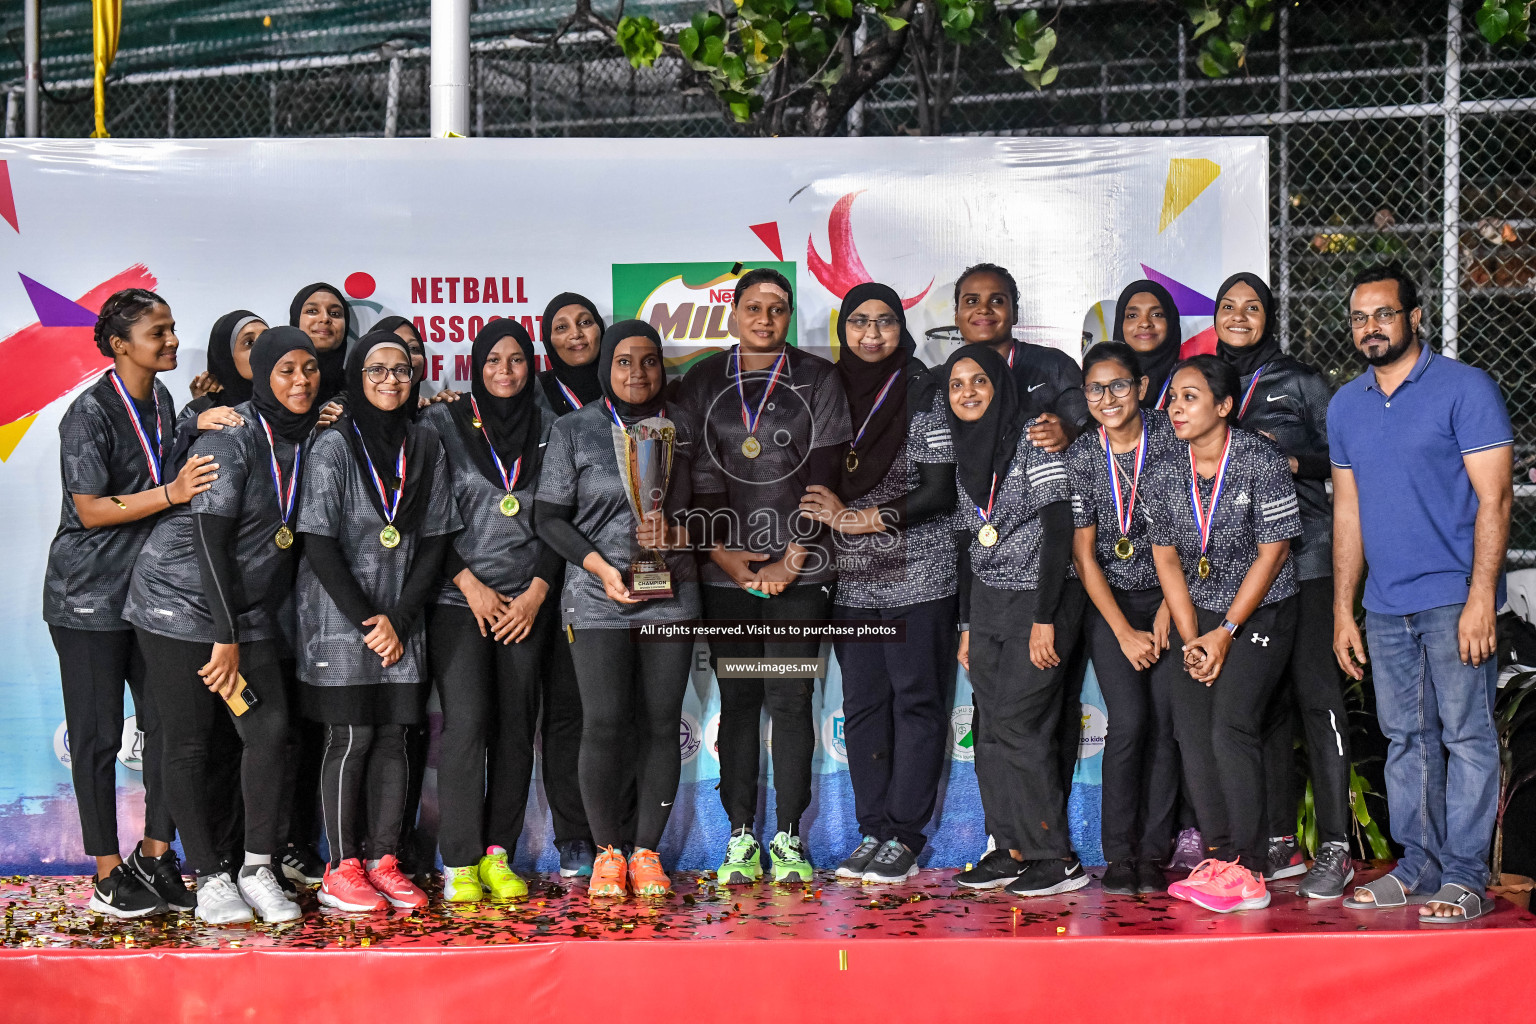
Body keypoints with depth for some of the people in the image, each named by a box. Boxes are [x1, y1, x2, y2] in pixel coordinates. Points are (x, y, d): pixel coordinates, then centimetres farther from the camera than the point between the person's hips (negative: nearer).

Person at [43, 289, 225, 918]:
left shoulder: (163, 404, 10)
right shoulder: (89, 414, -13)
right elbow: (91, 510, -17)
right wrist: (172, 492, -25)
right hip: (90, 598, -7)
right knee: (98, 736, 1)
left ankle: (155, 854, 18)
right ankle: (108, 872, 10)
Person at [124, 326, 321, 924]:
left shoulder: (309, 437, 4)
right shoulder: (230, 438, -16)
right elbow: (212, 538, -19)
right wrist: (226, 637, -20)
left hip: (250, 611, 5)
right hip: (181, 601, -5)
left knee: (271, 729, -8)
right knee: (190, 744, -1)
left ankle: (258, 869, 2)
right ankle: (209, 878, 9)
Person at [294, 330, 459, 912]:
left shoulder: (424, 445, 7)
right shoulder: (334, 446, -7)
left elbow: (435, 540, 6)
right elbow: (319, 545, -10)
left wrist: (399, 618, -5)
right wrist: (368, 620, -12)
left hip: (402, 619, 4)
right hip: (339, 617, -4)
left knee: (393, 737, 4)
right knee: (351, 738, -3)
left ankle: (382, 861, 12)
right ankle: (342, 870, 3)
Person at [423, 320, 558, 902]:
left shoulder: (548, 431, 11)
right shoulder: (442, 424, 5)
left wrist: (537, 591, -3)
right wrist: (469, 583, -7)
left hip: (527, 601, 3)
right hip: (458, 597, -3)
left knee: (516, 723, 1)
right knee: (465, 719, -12)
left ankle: (498, 855, 8)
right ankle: (460, 864, -8)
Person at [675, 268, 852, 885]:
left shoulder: (818, 379, 5)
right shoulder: (703, 382, 10)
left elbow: (824, 474, 0)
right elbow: (697, 475, 4)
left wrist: (791, 560, -8)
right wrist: (724, 551, -8)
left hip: (801, 570, -1)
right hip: (726, 571, 1)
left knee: (790, 699, -3)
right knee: (737, 701, 2)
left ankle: (789, 837, 4)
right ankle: (740, 836, 7)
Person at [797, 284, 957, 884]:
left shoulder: (924, 394, -4)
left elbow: (939, 492, -9)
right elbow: (816, 482, 19)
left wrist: (855, 519, -11)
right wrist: (833, 515, 1)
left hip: (919, 574, -4)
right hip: (852, 581, 5)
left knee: (916, 700, -2)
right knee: (863, 705, 6)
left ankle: (904, 836, 3)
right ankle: (873, 831, 12)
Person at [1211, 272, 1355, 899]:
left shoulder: (1299, 382, 5)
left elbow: (1343, 458, 4)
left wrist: (1292, 459, -12)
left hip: (1303, 557, -4)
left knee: (1316, 693, -8)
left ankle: (1334, 848, -6)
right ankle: (1279, 843, 10)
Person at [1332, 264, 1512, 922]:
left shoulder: (1465, 388, -5)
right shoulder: (1346, 406, 12)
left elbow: (1493, 500, -9)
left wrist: (1480, 599, -16)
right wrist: (1343, 609, 12)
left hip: (1453, 598, -5)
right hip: (1385, 605, 6)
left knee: (1466, 736, -3)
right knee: (1406, 739, 10)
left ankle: (1464, 877, 1)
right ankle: (1418, 865, 18)